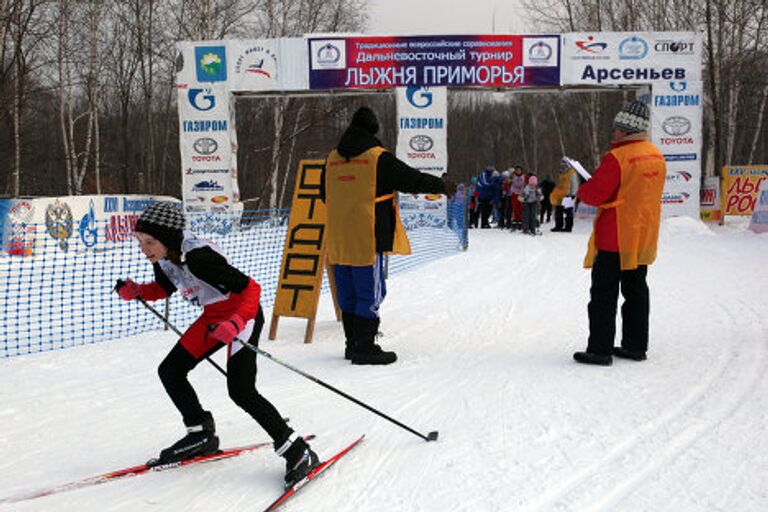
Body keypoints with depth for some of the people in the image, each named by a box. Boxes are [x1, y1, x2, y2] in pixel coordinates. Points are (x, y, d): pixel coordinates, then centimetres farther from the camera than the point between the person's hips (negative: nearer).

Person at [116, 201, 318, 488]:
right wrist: (135, 291, -3)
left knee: (240, 391, -17)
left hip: (243, 315, -9)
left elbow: (251, 288, -32)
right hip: (213, 318, 9)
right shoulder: (162, 258, -6)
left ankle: (298, 453, -7)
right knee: (170, 371, 8)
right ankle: (201, 435, 23)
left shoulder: (197, 257, -32)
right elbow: (164, 288, 15)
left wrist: (235, 324, -45)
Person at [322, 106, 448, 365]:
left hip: (339, 239, 7)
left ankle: (353, 343, 21)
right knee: (371, 292, -1)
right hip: (367, 238, -7)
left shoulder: (332, 159, 10)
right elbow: (413, 179, -3)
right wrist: (442, 186, 12)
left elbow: (325, 194, 22)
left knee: (348, 293, 13)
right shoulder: (379, 158, -8)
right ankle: (364, 348, -2)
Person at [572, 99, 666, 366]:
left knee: (604, 294, -1)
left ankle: (599, 349, 1)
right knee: (636, 291, 16)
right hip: (644, 238, 8)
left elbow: (594, 194, -18)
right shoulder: (657, 156, 8)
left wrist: (579, 188, 1)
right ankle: (636, 345, 22)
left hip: (615, 239, -8)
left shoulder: (617, 157, -19)